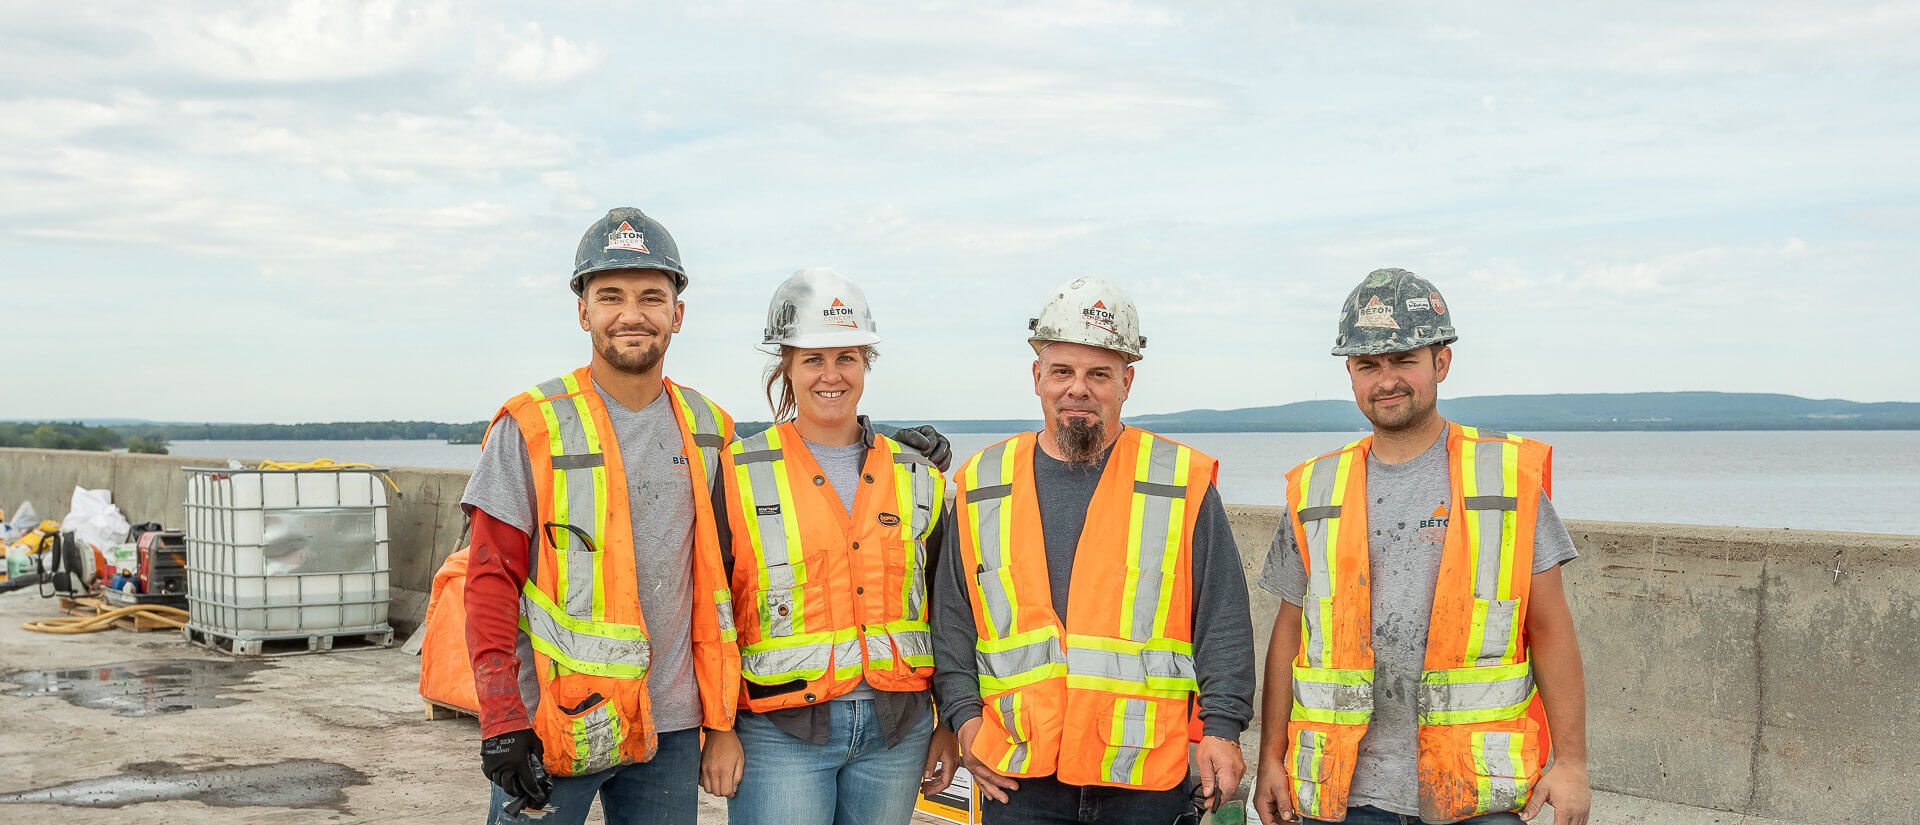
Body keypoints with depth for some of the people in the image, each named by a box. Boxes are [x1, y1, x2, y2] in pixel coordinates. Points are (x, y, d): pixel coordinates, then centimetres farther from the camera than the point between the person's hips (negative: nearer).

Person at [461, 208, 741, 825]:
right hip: (551, 726, -3)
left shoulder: (708, 431, 8)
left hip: (669, 727, 4)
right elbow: (492, 581, -6)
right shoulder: (531, 427, -5)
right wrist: (501, 721, -13)